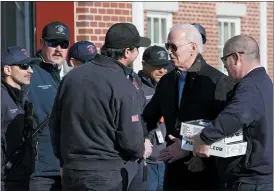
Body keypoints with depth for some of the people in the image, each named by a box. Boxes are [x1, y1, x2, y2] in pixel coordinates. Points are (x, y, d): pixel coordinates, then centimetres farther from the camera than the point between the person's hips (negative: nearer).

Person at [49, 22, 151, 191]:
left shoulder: (72, 76, 4)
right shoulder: (124, 88, -15)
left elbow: (55, 124, 11)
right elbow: (131, 141, -15)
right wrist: (141, 151, 7)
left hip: (71, 172, 6)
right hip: (106, 176, -6)